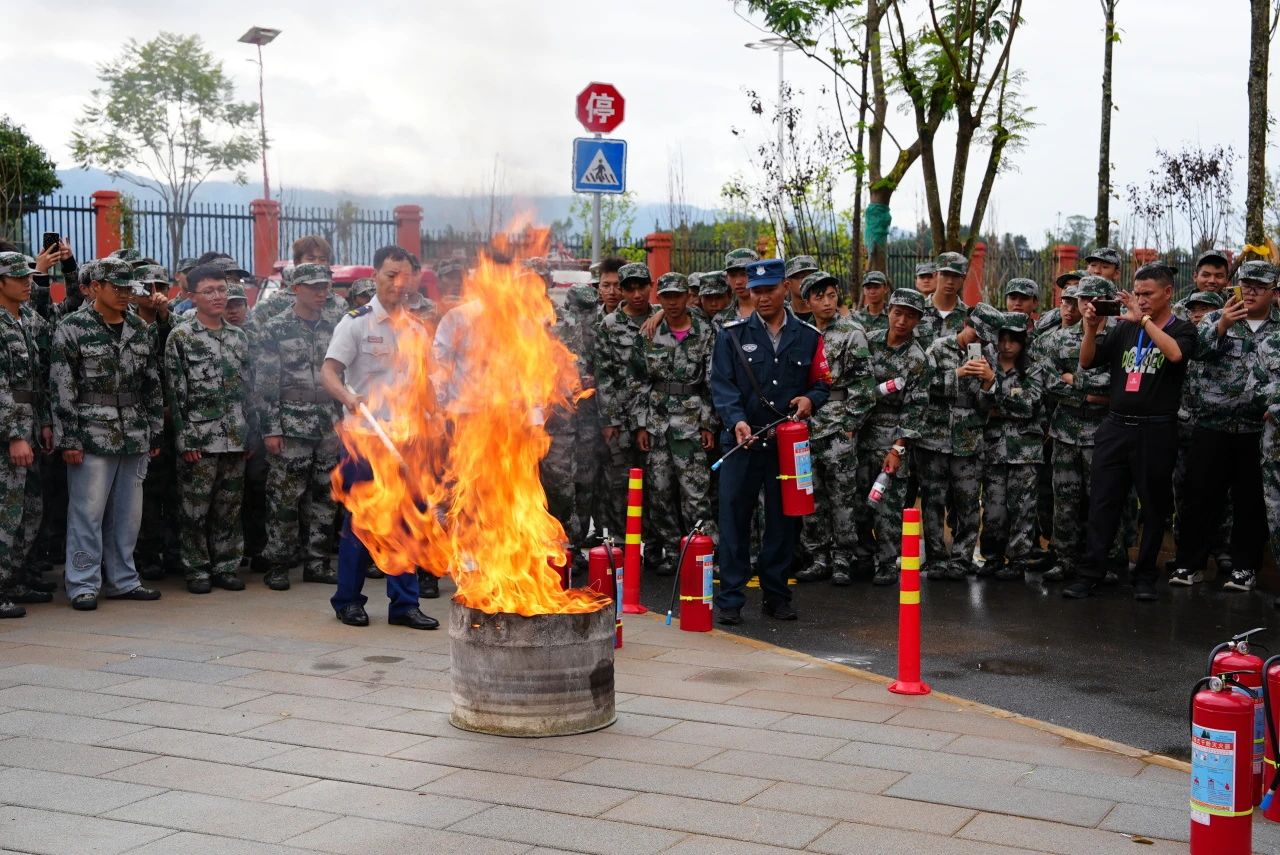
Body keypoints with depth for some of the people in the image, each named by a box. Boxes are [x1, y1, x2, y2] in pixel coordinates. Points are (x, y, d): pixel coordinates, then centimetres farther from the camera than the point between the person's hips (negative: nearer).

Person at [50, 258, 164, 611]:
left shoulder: (139, 328, 11)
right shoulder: (73, 328, -4)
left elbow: (152, 384, 15)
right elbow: (62, 389, -8)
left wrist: (155, 432, 11)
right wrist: (68, 439, -12)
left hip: (135, 437, 5)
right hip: (92, 436, -5)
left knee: (128, 513, 10)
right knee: (88, 512, -2)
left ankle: (122, 579, 20)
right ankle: (83, 585, 5)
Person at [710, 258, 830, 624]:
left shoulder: (808, 337, 10)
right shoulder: (732, 335, 4)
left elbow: (823, 384, 14)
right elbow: (722, 385, -4)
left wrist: (810, 399, -9)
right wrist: (737, 421, -20)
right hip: (743, 440, -2)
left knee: (783, 520, 8)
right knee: (734, 518, -3)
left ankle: (776, 595, 20)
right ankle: (730, 599, 3)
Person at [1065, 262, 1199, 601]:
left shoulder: (1182, 330, 0)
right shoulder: (1125, 328, 10)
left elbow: (1175, 353, -23)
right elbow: (1087, 362, 9)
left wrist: (1144, 318, -19)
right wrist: (1091, 327, -6)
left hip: (1156, 431, -3)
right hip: (1116, 427, 3)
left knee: (1154, 505, 5)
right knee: (1103, 502, 3)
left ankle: (1145, 576, 15)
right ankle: (1090, 573, 5)